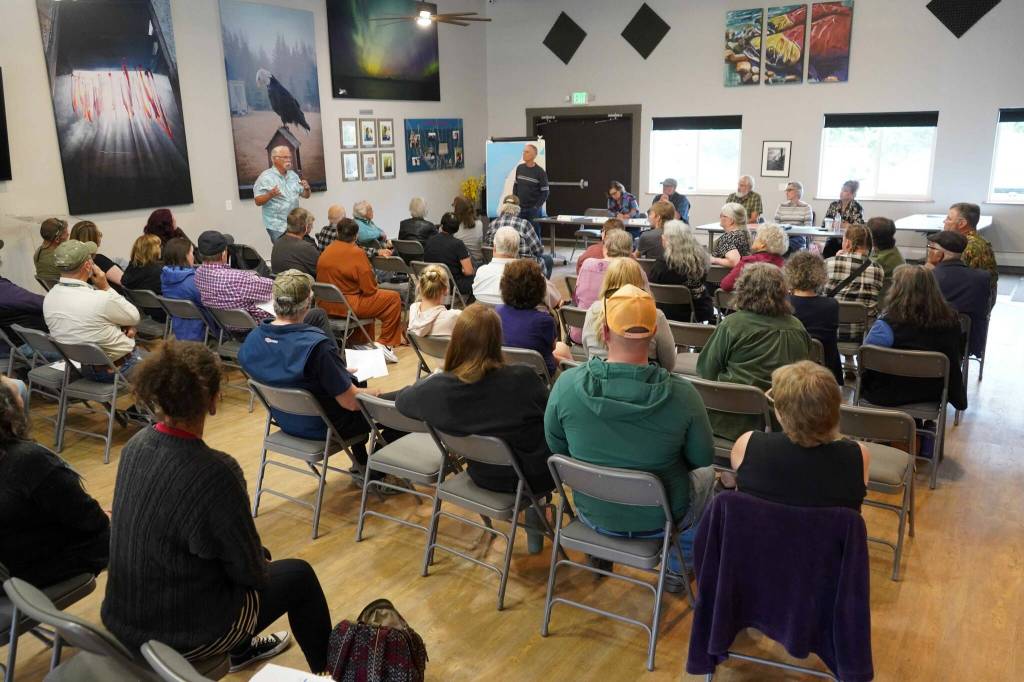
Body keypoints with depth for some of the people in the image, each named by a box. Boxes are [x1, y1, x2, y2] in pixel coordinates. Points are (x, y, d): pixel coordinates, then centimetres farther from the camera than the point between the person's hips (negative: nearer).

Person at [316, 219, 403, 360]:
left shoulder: (325, 252, 3)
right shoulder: (357, 253, -16)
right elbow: (370, 289, -16)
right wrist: (374, 282, 8)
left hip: (326, 306, 8)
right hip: (348, 307, -8)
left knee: (367, 300, 34)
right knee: (394, 298, 3)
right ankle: (386, 344, 6)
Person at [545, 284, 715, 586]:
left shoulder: (567, 384, -23)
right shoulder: (682, 393, -27)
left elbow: (557, 447, -5)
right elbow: (703, 457, -10)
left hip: (592, 514, 2)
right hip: (658, 520, -1)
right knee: (706, 475, 31)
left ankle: (600, 554, 52)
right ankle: (677, 570, 44)